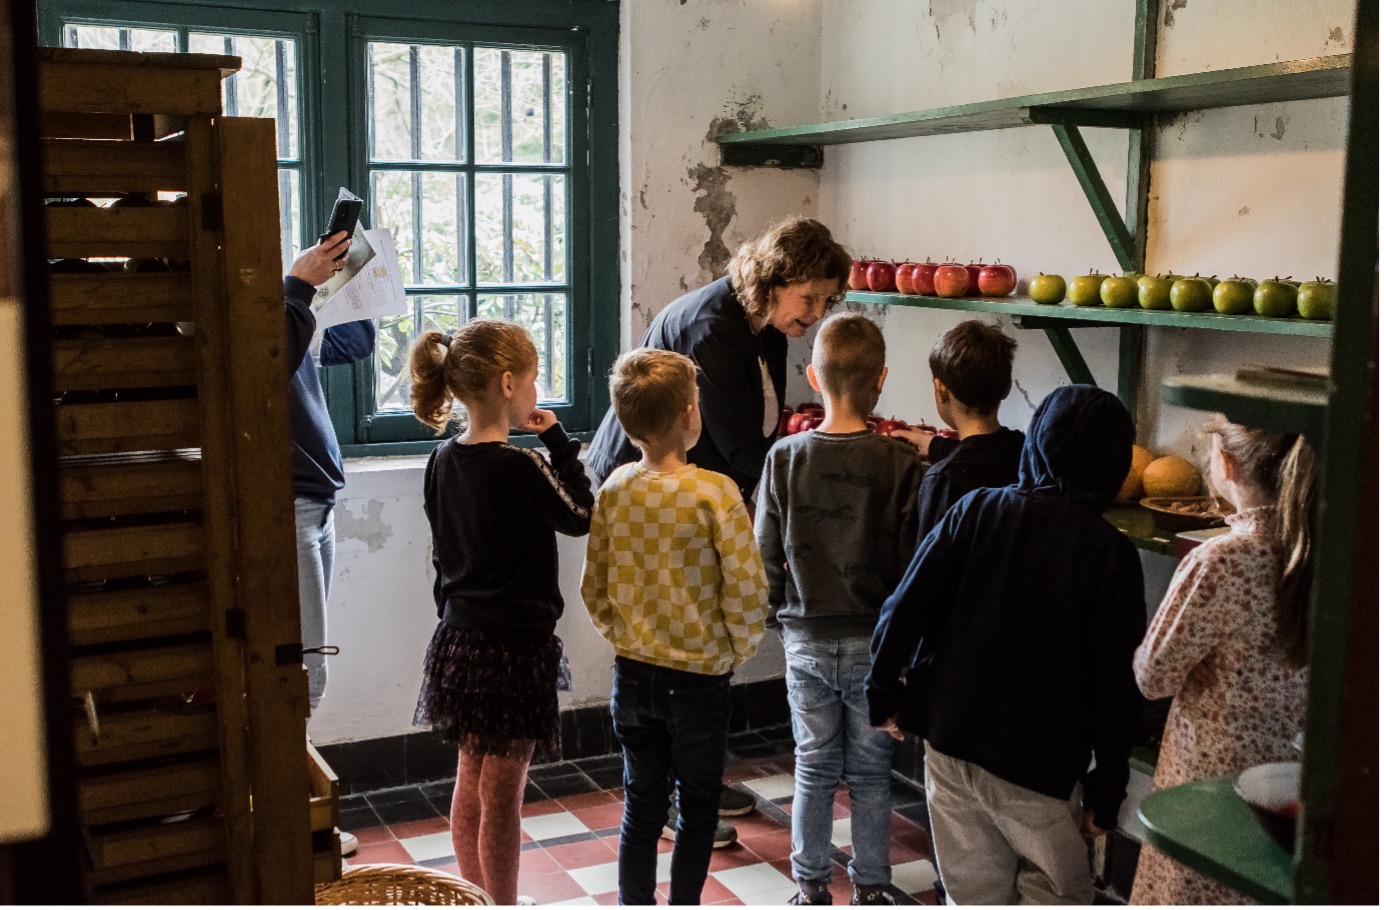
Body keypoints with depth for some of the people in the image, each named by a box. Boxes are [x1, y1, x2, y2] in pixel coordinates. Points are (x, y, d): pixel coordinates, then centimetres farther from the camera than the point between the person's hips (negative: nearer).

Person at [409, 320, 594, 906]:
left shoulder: (444, 460, 3)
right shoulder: (520, 467, -21)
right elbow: (581, 516, -6)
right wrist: (557, 440, -4)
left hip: (459, 640, 8)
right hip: (514, 648, -8)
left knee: (471, 784, 19)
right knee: (501, 797, 4)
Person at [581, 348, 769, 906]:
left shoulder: (615, 489, -4)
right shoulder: (714, 492, -18)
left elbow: (594, 588, 3)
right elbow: (746, 590, -18)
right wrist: (738, 652, -2)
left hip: (633, 673, 4)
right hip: (700, 677, -4)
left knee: (642, 804, 17)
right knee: (698, 807, 13)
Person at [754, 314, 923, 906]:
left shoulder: (785, 457, -8)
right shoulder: (898, 463, -14)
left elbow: (766, 554, -2)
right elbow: (912, 563, -9)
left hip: (806, 638, 2)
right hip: (875, 640, -1)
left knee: (813, 769, 15)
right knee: (870, 773, 13)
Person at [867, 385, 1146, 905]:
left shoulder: (976, 510, -5)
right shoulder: (1112, 554, -9)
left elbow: (906, 606, -6)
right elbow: (1116, 684, -7)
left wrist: (883, 690, 8)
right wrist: (1108, 785, 2)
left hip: (949, 743, 3)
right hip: (1038, 763, -3)